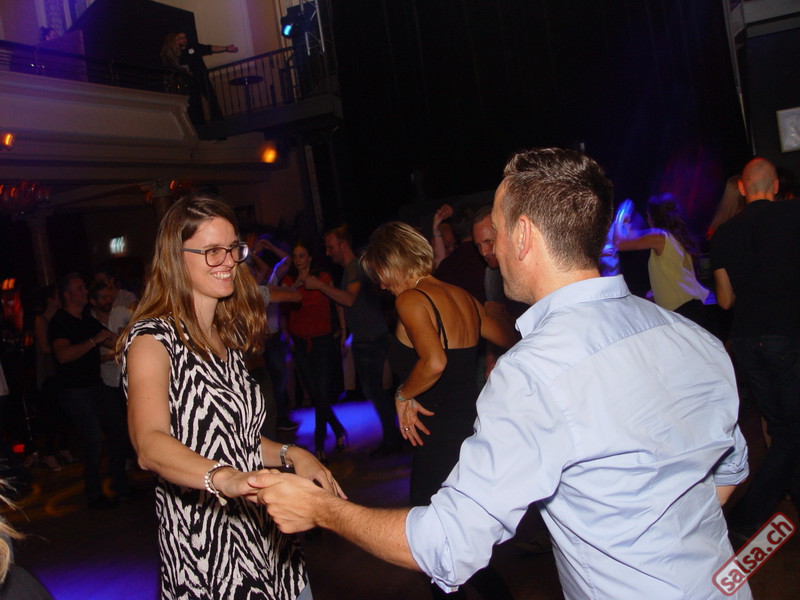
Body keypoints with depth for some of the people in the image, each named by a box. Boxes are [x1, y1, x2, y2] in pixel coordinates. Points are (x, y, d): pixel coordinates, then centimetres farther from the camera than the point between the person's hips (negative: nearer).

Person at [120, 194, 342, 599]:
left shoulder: (227, 337, 11)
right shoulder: (153, 340, -13)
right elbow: (150, 445, -31)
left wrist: (289, 454, 1)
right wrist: (225, 478, -48)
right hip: (205, 554, -7)